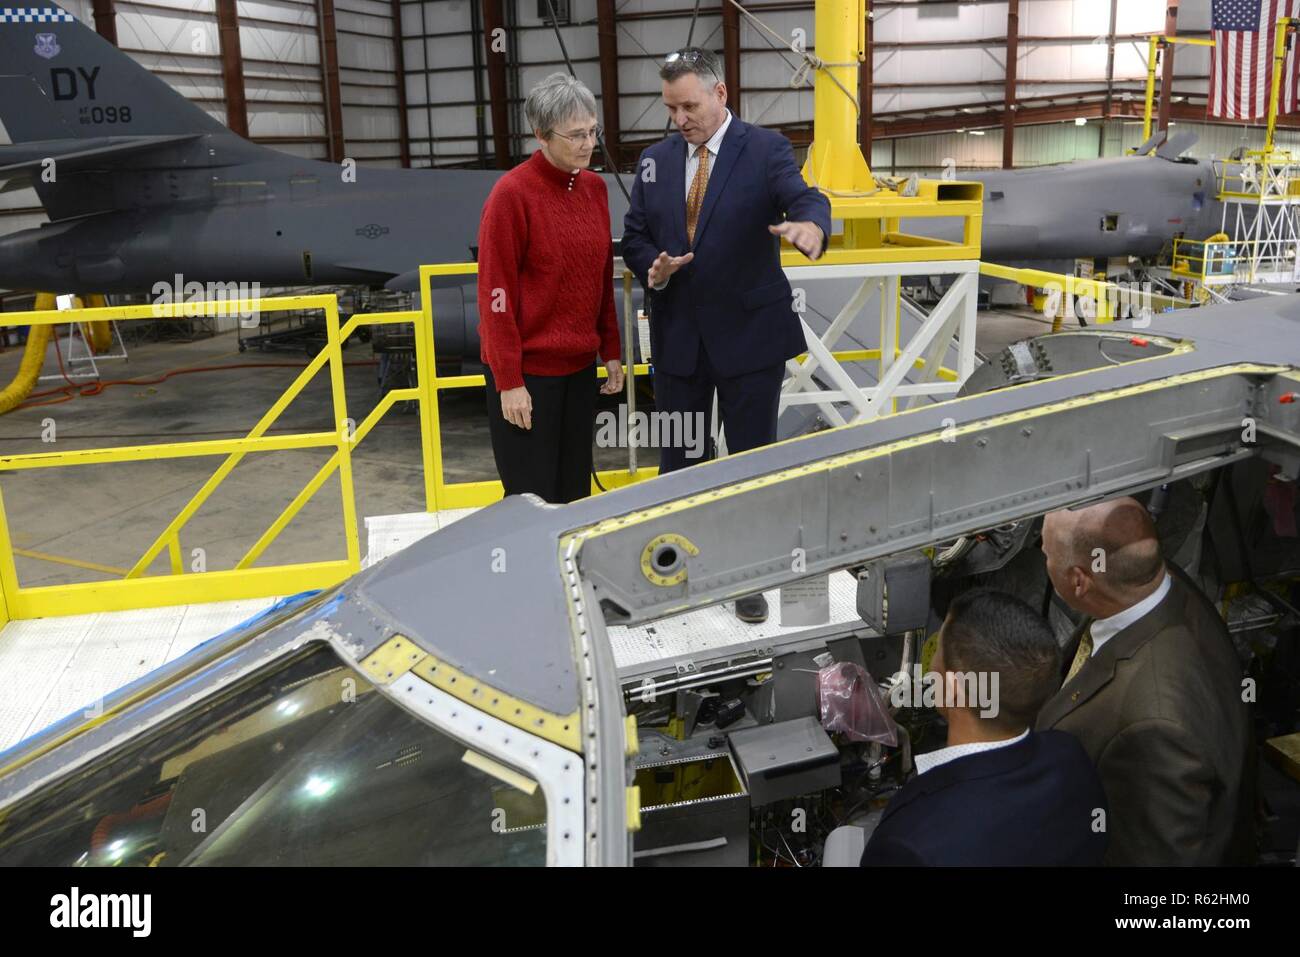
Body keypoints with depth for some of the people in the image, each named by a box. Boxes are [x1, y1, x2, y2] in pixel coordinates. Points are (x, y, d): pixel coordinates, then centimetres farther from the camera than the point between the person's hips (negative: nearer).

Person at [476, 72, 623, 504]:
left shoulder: (595, 188, 6)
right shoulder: (512, 193, -13)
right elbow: (495, 293, -13)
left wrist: (611, 351, 11)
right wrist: (508, 382, -14)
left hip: (580, 366, 6)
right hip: (528, 371, -6)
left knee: (575, 493, 13)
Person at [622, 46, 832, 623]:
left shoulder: (765, 149, -6)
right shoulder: (654, 160, 6)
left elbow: (804, 198, -23)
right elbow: (634, 236, 10)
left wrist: (810, 225, -47)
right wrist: (652, 268, -13)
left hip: (749, 333, -3)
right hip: (677, 335, 4)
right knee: (676, 457, 14)